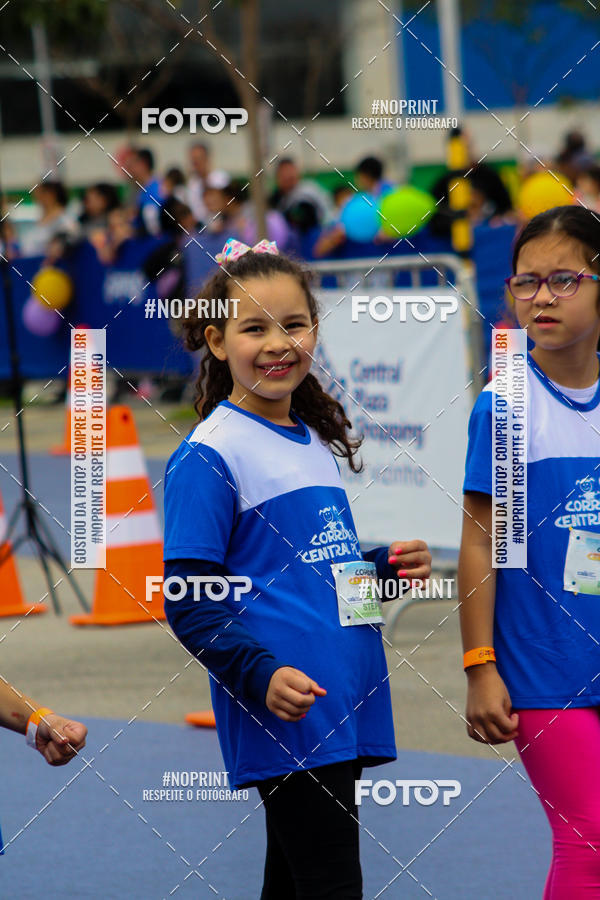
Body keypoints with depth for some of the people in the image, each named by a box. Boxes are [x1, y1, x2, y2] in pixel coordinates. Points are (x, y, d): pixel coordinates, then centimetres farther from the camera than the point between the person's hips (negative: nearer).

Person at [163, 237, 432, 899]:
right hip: (286, 717, -8)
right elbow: (190, 602, -12)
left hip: (344, 711, 8)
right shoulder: (208, 455, -8)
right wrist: (262, 675, -24)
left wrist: (389, 567, 9)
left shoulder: (317, 442, 17)